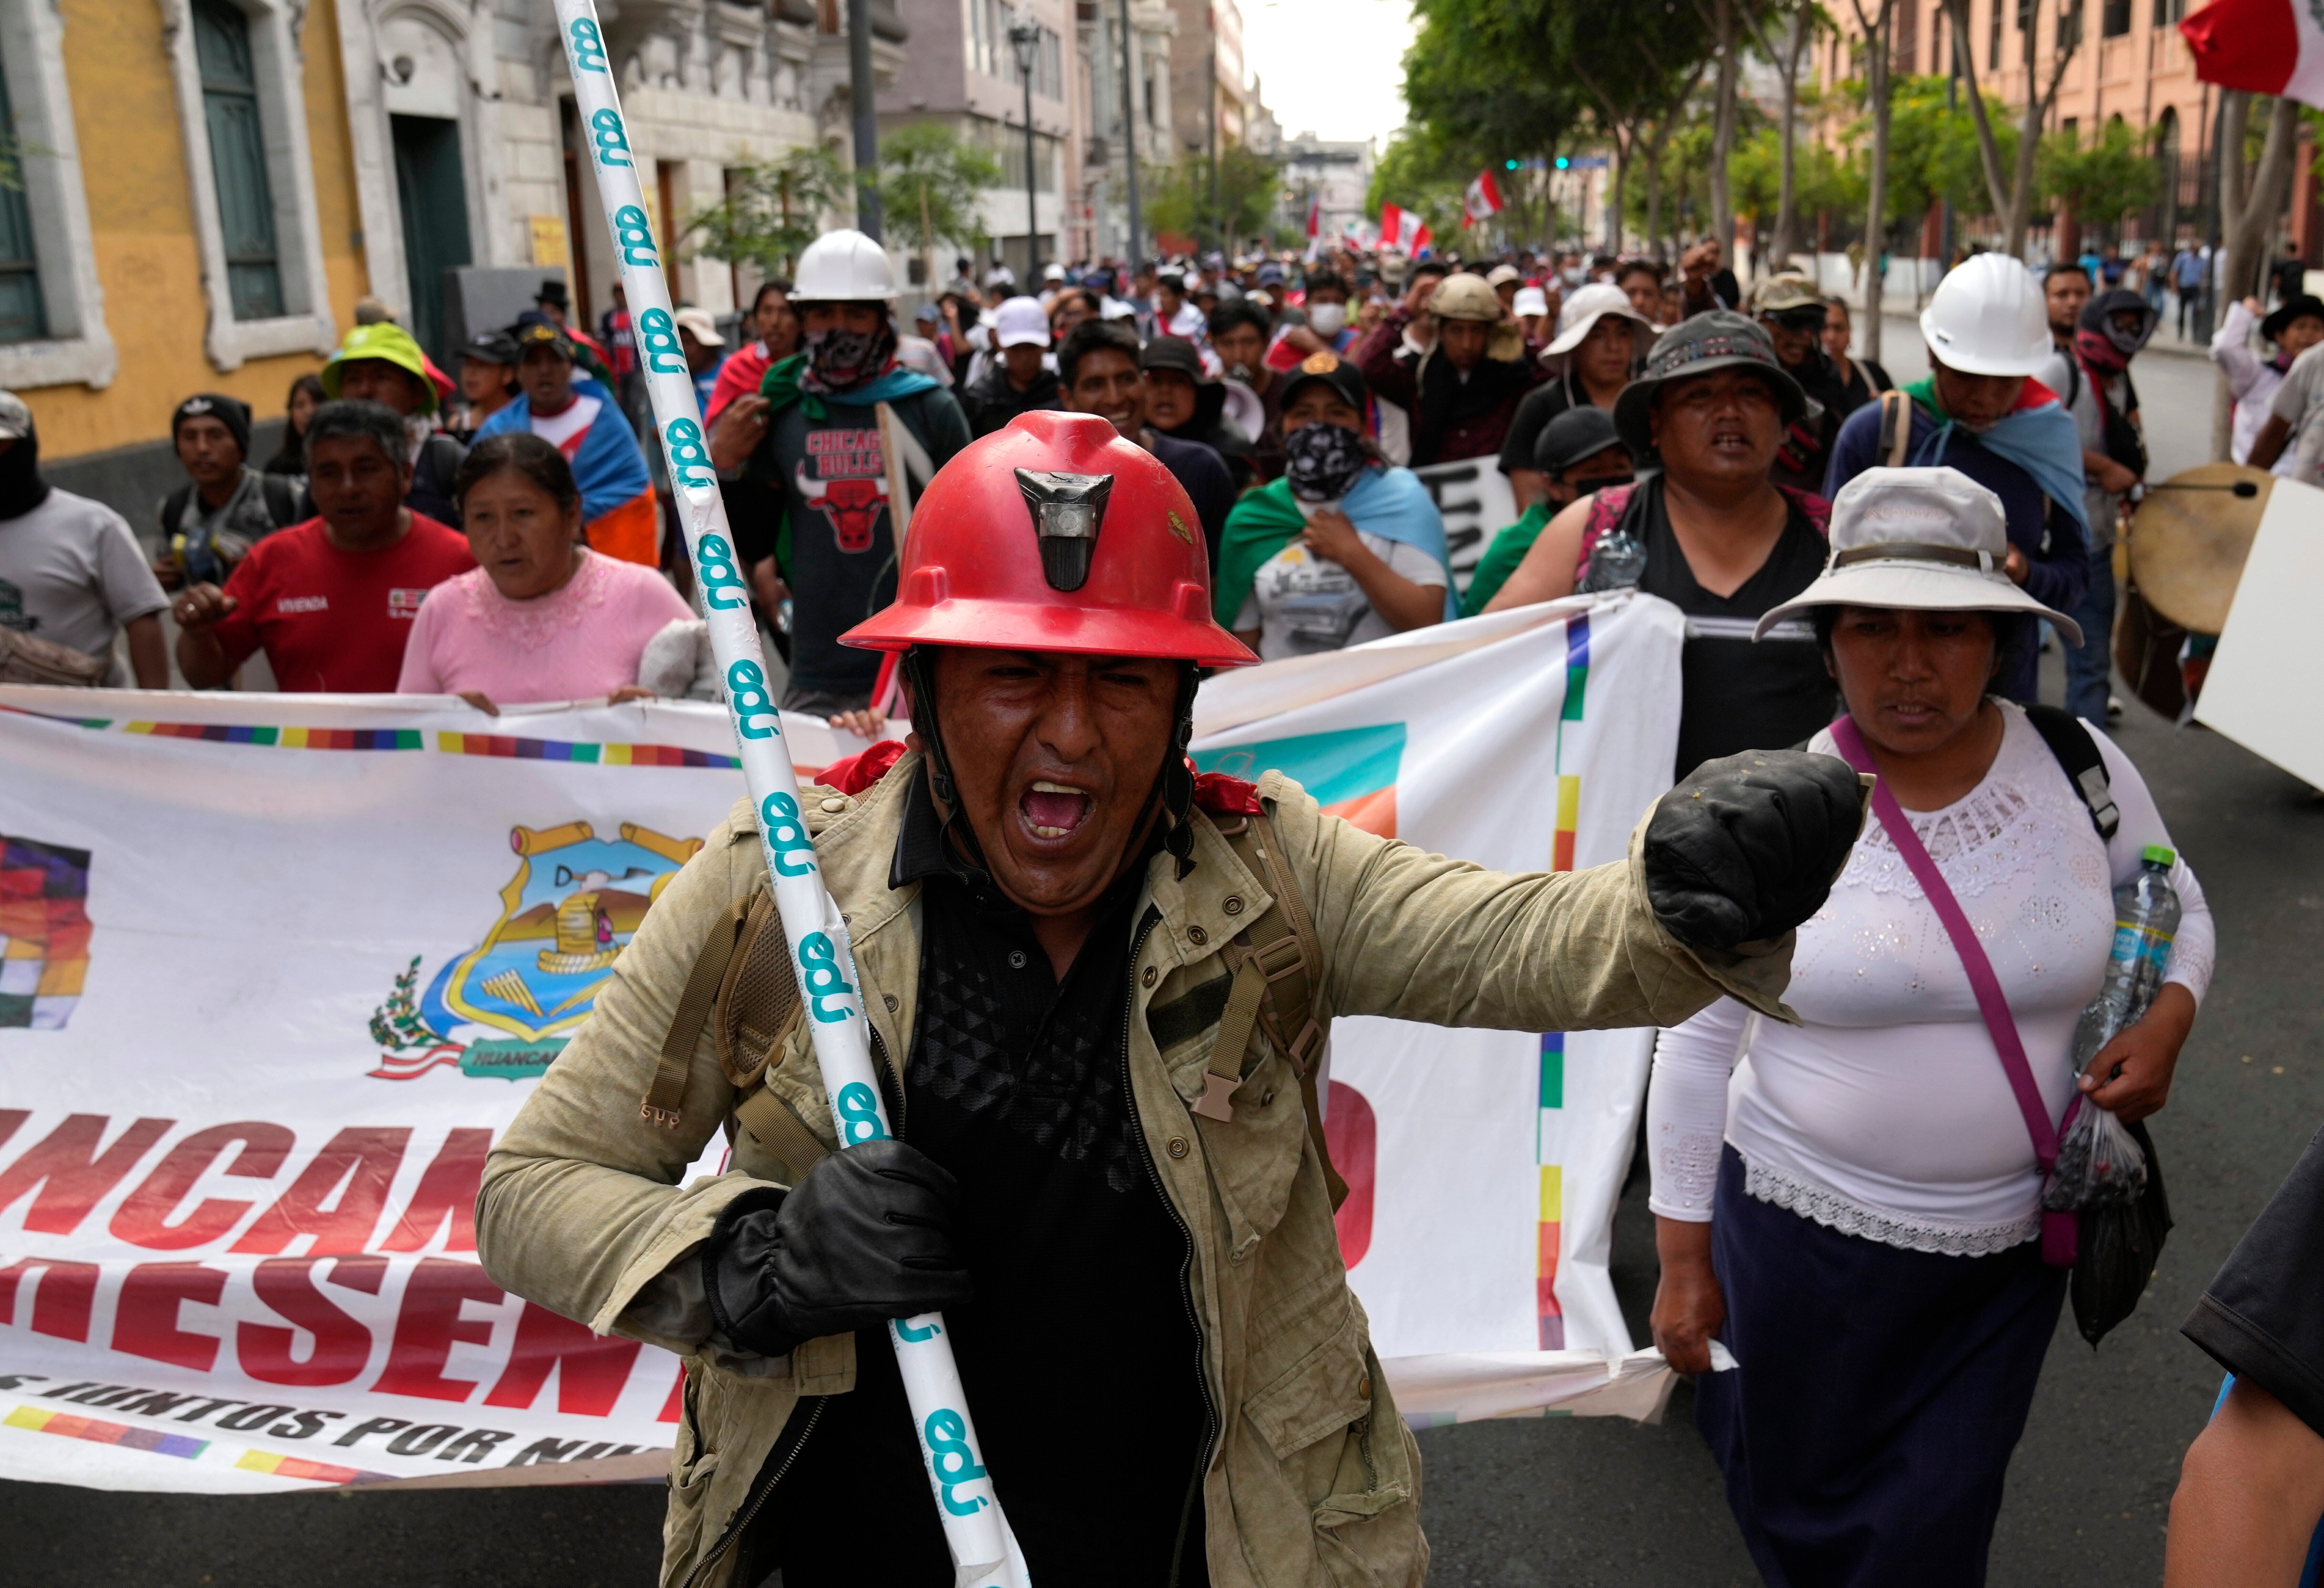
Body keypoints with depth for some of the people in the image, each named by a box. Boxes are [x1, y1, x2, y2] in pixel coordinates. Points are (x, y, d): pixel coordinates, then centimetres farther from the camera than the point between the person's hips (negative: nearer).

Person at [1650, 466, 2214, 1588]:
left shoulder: (2080, 765, -7)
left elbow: (2177, 909, 12)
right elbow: (1696, 1043, -7)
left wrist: (2165, 1022, -10)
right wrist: (1682, 1259, -3)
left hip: (2015, 1239, 2)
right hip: (1805, 1231, -2)